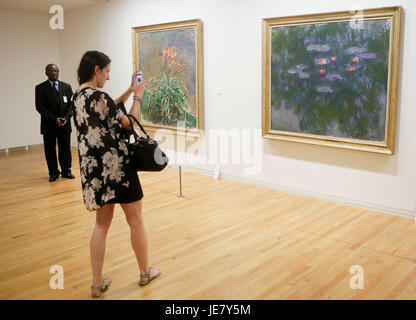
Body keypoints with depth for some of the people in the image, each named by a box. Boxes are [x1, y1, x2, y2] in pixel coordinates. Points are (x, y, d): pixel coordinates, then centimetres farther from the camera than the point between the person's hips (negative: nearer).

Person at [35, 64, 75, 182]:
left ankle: (66, 171, 18)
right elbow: (40, 107, -6)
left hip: (65, 124, 2)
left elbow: (71, 104, 5)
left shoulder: (66, 87, 9)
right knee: (50, 150, 4)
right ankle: (53, 173, 15)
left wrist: (66, 117, -12)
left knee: (65, 149, 6)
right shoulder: (40, 88, 1)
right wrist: (54, 119, -16)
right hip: (49, 125, -2)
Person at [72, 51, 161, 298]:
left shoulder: (79, 96, 8)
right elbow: (129, 123, -10)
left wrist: (130, 90, 18)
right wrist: (138, 97, 1)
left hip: (94, 167, 9)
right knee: (136, 221, 9)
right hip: (115, 165, -8)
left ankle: (98, 283, 20)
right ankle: (145, 272, 27)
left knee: (102, 224, 15)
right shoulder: (98, 96, -19)